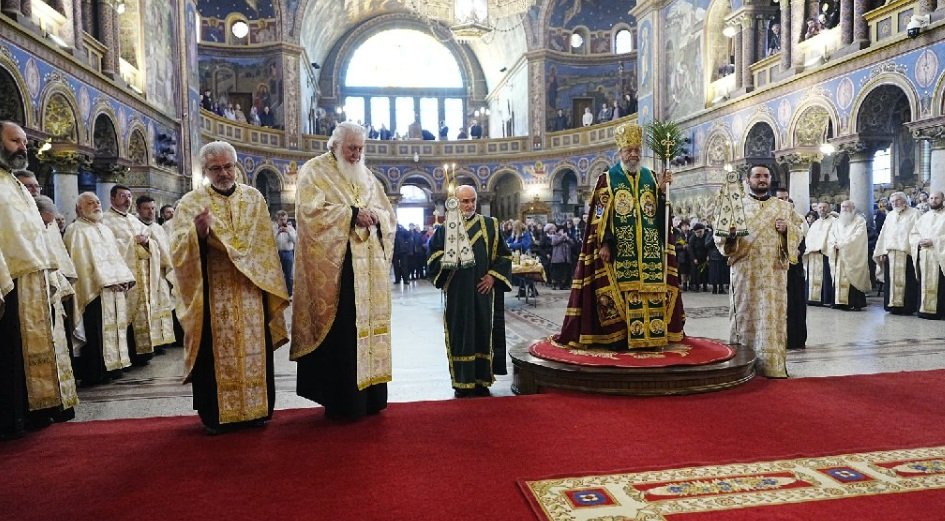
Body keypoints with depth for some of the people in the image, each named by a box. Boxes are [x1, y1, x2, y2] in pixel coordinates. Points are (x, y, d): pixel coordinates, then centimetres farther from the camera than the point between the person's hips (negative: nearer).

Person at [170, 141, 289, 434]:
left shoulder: (254, 198, 8)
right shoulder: (191, 203, 0)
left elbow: (266, 245, 11)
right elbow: (179, 250, -9)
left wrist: (269, 286, 7)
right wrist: (198, 233, -29)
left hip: (250, 289, 2)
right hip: (213, 292, -2)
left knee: (254, 349, 6)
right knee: (216, 352, 2)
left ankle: (256, 409, 18)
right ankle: (216, 414, 14)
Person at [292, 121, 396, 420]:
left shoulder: (367, 176, 20)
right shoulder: (315, 171, 2)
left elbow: (389, 214, 18)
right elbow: (311, 210, -13)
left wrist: (375, 216, -5)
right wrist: (353, 213, -17)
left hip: (369, 267, 6)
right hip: (335, 266, -6)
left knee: (368, 325, 7)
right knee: (340, 332, -7)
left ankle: (369, 396, 16)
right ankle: (342, 401, 2)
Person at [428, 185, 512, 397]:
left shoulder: (490, 225, 7)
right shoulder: (446, 228, 5)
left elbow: (504, 255, 8)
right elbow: (433, 258, 0)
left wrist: (492, 276, -4)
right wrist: (448, 259, -19)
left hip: (482, 290, 1)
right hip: (457, 292, -1)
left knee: (482, 332, 5)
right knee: (459, 334, 2)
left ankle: (482, 381, 14)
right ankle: (462, 382, 10)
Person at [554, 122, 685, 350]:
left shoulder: (650, 177, 14)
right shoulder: (607, 179, 3)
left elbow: (660, 212, 11)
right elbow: (600, 216, -3)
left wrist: (662, 190, -4)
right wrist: (604, 243, -12)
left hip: (649, 249, 4)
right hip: (619, 248, -4)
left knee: (651, 291, 3)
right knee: (621, 291, -7)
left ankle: (651, 334, 12)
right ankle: (617, 337, -2)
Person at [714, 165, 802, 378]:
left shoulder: (784, 206, 14)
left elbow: (797, 235, 15)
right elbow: (719, 236, 2)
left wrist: (787, 228, -7)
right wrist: (730, 236, -20)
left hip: (775, 272, 2)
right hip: (745, 272, -1)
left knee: (773, 316, 0)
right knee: (746, 314, -1)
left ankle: (773, 365, 7)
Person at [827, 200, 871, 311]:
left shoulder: (860, 220, 2)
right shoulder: (837, 222, 19)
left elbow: (857, 237, -11)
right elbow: (831, 236, 11)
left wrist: (841, 244, -14)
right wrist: (835, 244, -8)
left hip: (853, 256, -5)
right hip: (839, 256, 5)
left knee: (853, 279, -9)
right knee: (839, 278, -1)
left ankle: (856, 303, -6)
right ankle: (840, 302, 0)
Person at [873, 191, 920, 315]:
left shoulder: (913, 213, 5)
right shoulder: (890, 215, 19)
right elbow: (883, 234, 15)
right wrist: (882, 252, 7)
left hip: (906, 253, -4)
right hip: (890, 253, 4)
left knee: (906, 281, -4)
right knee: (891, 280, 2)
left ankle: (907, 307, 1)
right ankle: (893, 304, 7)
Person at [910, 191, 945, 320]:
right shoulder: (923, 217, 19)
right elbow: (913, 234, 15)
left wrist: (933, 241, -16)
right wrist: (919, 241, -5)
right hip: (923, 257, 4)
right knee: (924, 284, 2)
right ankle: (924, 309, 6)